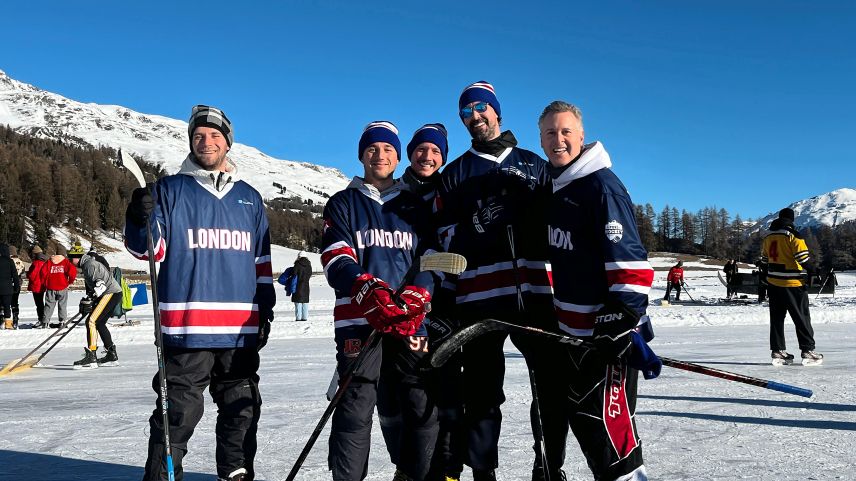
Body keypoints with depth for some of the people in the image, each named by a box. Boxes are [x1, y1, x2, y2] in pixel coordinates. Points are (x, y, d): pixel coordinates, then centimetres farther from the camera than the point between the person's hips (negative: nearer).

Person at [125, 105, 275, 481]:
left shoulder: (249, 197, 14)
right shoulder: (170, 189, 4)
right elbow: (150, 250, -2)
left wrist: (265, 308, 13)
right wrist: (140, 222, -22)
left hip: (242, 329, 4)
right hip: (187, 327, -4)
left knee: (242, 409, 13)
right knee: (178, 412, -2)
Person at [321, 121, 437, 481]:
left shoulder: (415, 207, 19)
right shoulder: (343, 204, 13)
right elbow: (336, 259, -1)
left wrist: (416, 299, -10)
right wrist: (369, 291, -20)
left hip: (410, 321, 2)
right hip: (358, 318, -2)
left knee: (422, 406, 0)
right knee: (356, 407, -9)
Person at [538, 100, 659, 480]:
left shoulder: (601, 185, -15)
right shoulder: (556, 187, 12)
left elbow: (629, 260, -21)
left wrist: (626, 324, -26)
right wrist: (552, 305, 24)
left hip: (606, 331, -9)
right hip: (571, 327, 9)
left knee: (603, 424, -8)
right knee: (576, 410, 20)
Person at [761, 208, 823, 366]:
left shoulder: (768, 236, 9)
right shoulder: (792, 234, -12)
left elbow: (764, 259, 17)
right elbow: (803, 257, -18)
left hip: (773, 283, 6)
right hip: (792, 283, -6)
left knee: (777, 317, 10)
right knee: (802, 317, 2)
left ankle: (777, 351, 11)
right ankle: (808, 351, 3)